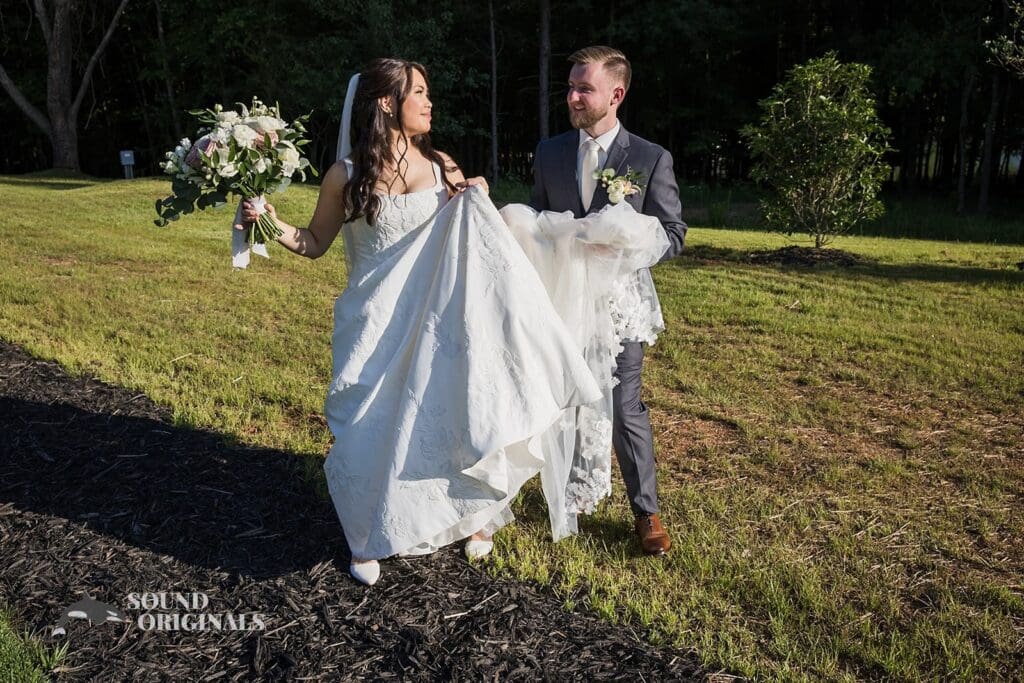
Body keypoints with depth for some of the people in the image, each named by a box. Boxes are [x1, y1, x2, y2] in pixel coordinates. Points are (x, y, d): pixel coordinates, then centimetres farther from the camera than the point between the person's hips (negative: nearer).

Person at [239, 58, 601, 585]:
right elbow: (316, 243, 5)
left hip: (438, 319, 2)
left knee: (457, 415, 4)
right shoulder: (346, 175, -5)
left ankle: (473, 514, 32)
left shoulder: (442, 166, 3)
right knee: (374, 430, 4)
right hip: (378, 325, -2)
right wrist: (274, 226, -13)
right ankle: (369, 539, 28)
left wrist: (477, 199, -6)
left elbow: (474, 238, 13)